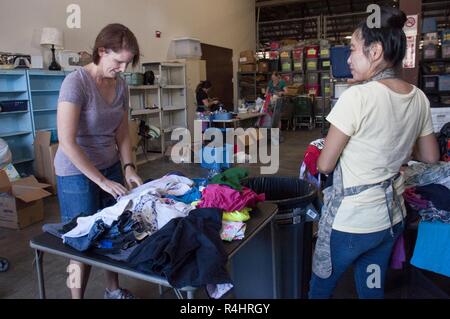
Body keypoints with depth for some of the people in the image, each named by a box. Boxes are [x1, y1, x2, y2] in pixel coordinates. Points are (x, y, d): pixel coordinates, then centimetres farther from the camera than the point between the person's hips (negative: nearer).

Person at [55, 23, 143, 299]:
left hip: (111, 167, 6)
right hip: (77, 173, -6)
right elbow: (67, 142, -23)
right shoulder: (76, 82, -19)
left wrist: (128, 167, -4)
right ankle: (77, 297, 27)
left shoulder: (121, 85, 1)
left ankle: (114, 290, 34)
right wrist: (102, 181, -22)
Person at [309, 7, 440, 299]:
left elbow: (324, 165, -15)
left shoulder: (358, 96, -22)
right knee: (373, 290, 24)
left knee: (320, 287, 18)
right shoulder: (419, 98, -1)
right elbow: (431, 157, 12)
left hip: (350, 221, -7)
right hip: (392, 217, 7)